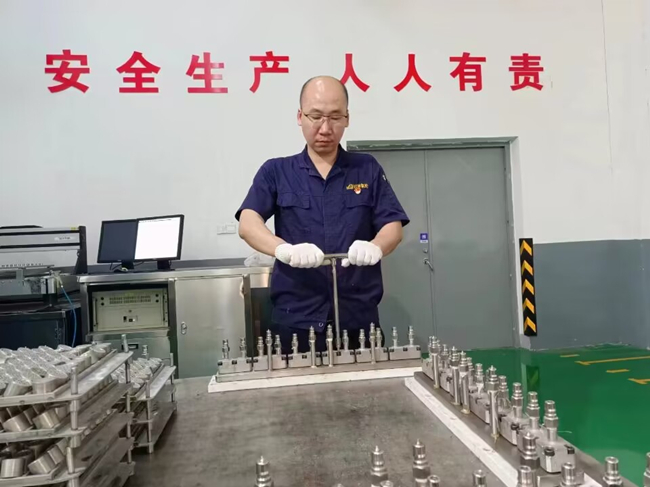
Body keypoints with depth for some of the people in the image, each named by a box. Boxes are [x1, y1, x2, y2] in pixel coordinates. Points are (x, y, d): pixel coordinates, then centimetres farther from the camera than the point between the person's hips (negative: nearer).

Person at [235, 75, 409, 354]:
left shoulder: (368, 169, 8)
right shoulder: (275, 172, 5)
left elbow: (393, 227, 1)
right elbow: (247, 224, -9)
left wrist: (375, 247, -24)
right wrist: (284, 249, -31)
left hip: (359, 318, 1)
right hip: (296, 319, 0)